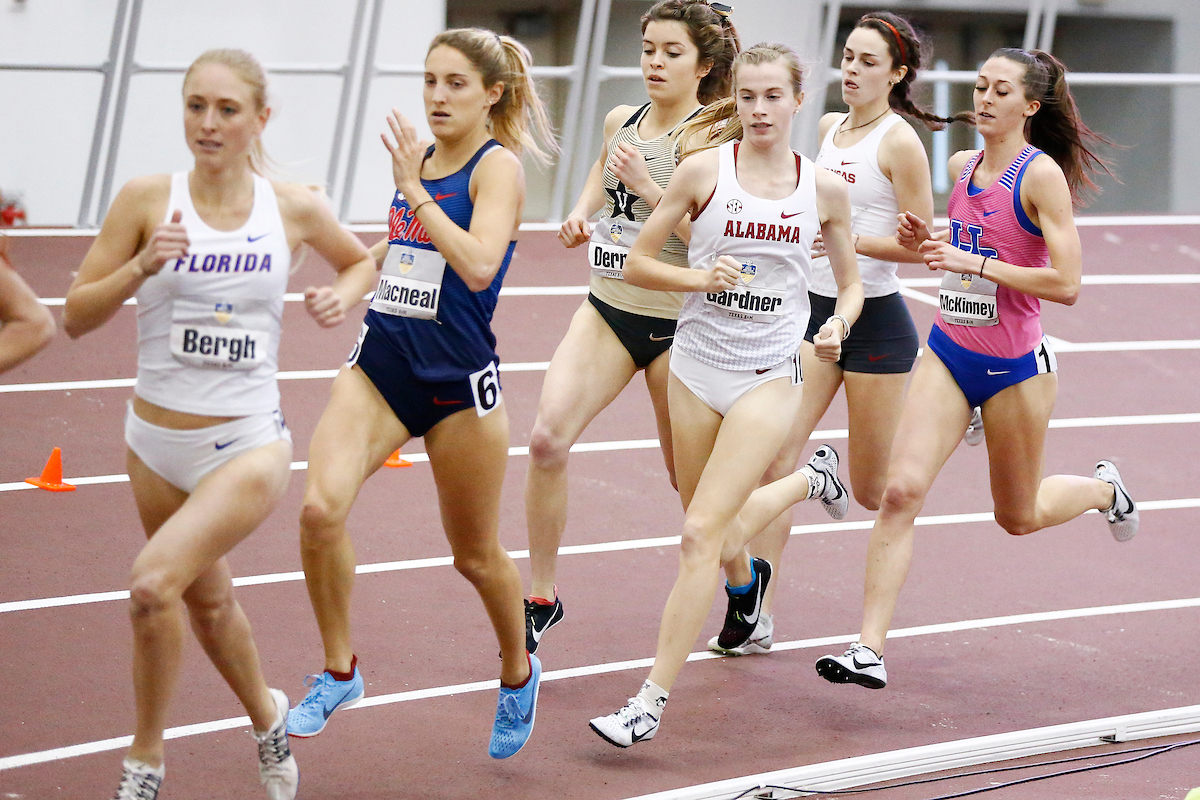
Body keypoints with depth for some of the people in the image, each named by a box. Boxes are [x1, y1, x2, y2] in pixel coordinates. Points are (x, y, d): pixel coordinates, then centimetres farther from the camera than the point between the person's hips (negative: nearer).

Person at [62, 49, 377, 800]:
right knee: (207, 598, 20)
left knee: (154, 582, -23)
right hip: (158, 443, 3)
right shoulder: (148, 199, -7)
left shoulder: (294, 209, -4)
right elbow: (76, 316, -5)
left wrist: (343, 295, -3)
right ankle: (268, 717, 49)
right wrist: (141, 267, -21)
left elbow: (360, 260, 18)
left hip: (249, 446, -3)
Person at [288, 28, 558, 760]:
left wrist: (414, 190, -24)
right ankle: (339, 673, -1)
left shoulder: (498, 165, -9)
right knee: (321, 508, -18)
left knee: (476, 553, 11)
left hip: (458, 381, -5)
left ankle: (519, 674, 39)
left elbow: (479, 265, -26)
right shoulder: (421, 159, 11)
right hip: (382, 362, 5)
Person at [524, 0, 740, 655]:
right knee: (547, 438, -14)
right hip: (608, 309, 5)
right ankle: (541, 597, -2)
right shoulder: (621, 121, 6)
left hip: (676, 323, -5)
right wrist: (579, 217, 8)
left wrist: (648, 186, -26)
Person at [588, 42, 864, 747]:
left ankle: (653, 700, -12)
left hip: (770, 375, -2)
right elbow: (637, 264, 0)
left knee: (702, 532, -13)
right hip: (697, 365, 2)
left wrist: (838, 324, -9)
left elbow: (851, 283, 12)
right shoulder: (705, 170, -4)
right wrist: (699, 279, -18)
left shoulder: (824, 187, 0)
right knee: (710, 523, 15)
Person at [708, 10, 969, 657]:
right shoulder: (830, 128, 9)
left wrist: (848, 240, -23)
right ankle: (757, 616, -9)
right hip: (815, 309, 6)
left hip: (875, 318, -6)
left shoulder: (899, 142, -11)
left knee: (874, 494, 5)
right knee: (773, 459, -11)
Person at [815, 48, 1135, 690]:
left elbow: (1066, 283, -20)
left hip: (1015, 366, -5)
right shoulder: (962, 167, 5)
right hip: (949, 353, 5)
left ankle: (1103, 489, 47)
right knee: (901, 490, -14)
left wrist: (975, 262, -23)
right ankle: (869, 649, -15)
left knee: (1019, 517, 14)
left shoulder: (1042, 174, -15)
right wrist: (926, 244, 1)